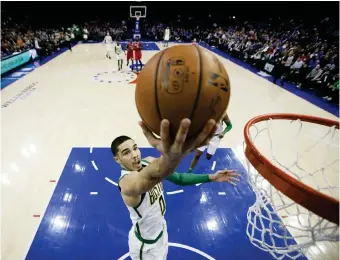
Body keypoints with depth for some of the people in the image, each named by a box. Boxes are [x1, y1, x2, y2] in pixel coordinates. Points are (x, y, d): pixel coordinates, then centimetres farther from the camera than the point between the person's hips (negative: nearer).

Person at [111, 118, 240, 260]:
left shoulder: (149, 162, -13)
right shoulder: (126, 181, -36)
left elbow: (179, 178, -4)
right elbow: (143, 182, -62)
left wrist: (211, 177, -15)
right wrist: (164, 164, -84)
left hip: (160, 230, 7)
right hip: (145, 244, -6)